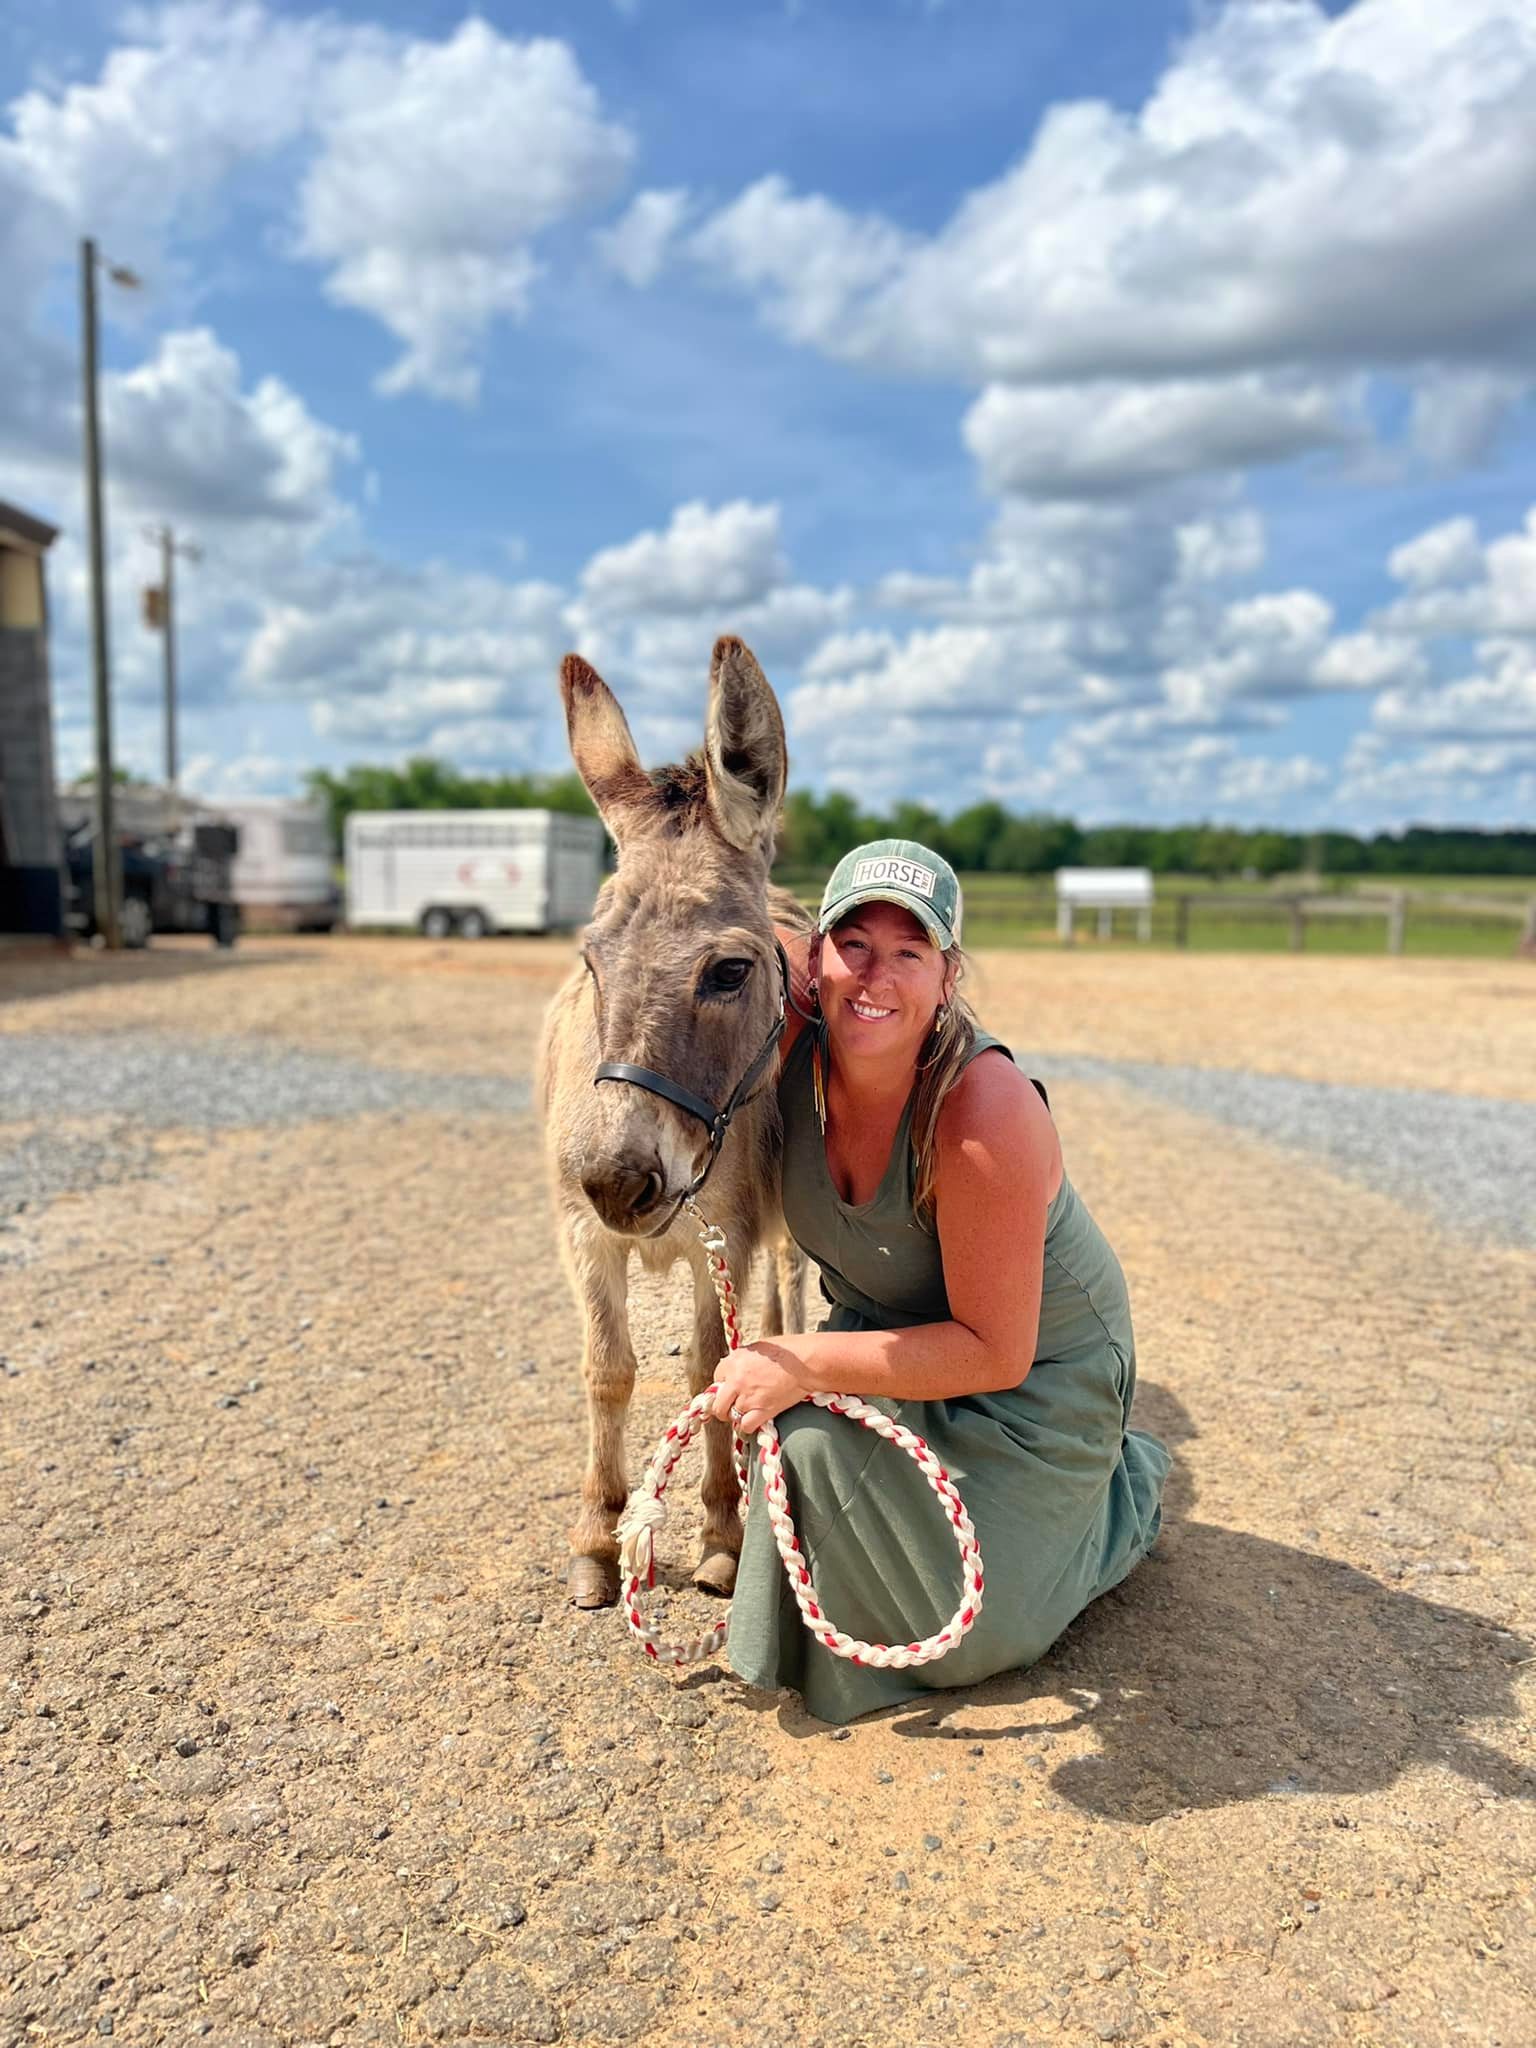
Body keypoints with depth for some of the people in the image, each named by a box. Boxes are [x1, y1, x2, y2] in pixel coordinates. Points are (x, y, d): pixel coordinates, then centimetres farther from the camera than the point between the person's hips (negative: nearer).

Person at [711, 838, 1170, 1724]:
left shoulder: (986, 1110, -38)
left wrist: (805, 1363, -35)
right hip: (889, 1333, 6)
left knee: (962, 1629, 0)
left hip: (1039, 1374, -6)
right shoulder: (795, 1041, -21)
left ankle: (1124, 1485, 28)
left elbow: (995, 1353, -31)